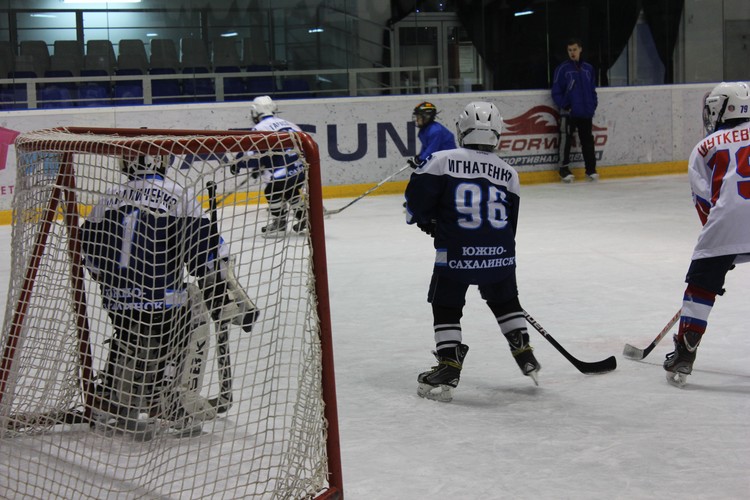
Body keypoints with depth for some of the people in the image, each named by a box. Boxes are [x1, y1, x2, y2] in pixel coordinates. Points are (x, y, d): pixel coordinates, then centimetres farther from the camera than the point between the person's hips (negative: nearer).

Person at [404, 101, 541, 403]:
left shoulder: (443, 161, -5)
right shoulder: (508, 174, 7)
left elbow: (417, 196, -3)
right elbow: (509, 222, 13)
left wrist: (426, 220, 18)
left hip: (455, 253, -3)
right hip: (498, 253, 4)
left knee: (446, 307, 8)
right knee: (505, 301, 24)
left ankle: (447, 370, 1)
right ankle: (525, 356, 28)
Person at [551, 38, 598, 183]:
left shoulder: (588, 69, 9)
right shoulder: (562, 69, -2)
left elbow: (593, 90, 16)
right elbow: (556, 92, -2)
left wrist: (593, 105, 5)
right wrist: (564, 105, -13)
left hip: (586, 113, 4)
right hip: (568, 113, -4)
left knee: (587, 140, 8)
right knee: (566, 140, -4)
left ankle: (591, 169, 14)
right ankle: (564, 169, 4)